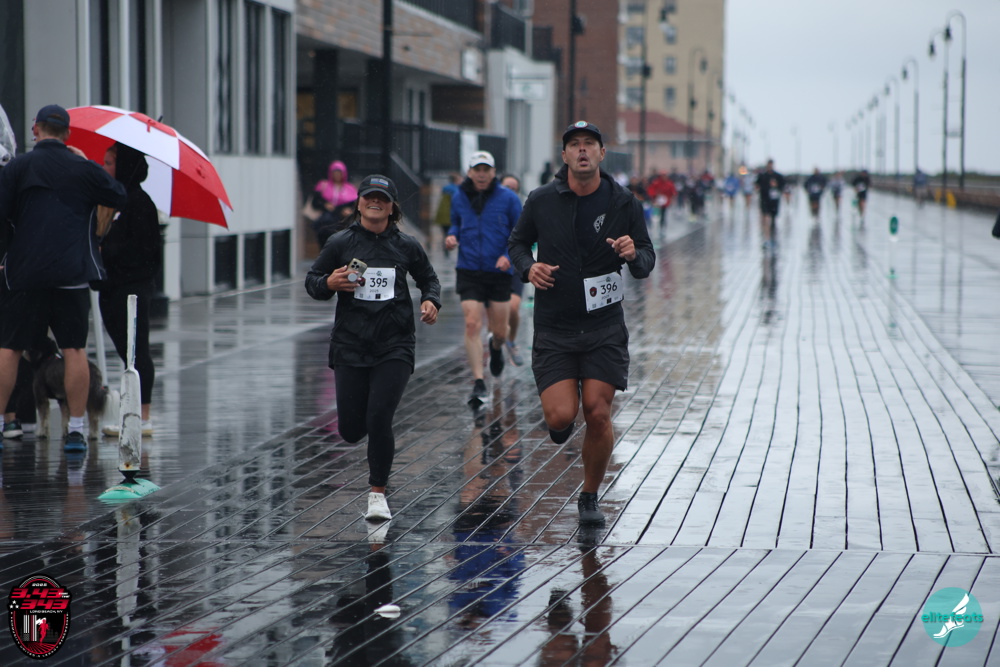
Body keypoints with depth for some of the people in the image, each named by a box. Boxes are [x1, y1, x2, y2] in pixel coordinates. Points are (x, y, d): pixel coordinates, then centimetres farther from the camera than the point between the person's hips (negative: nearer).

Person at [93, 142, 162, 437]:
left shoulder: (138, 202, -12)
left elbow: (140, 248, -17)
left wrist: (104, 253, -16)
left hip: (131, 287, -9)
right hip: (112, 286, 9)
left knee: (135, 350, -6)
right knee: (128, 350, 10)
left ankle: (143, 417, -4)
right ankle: (138, 414, 14)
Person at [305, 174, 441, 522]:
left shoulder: (406, 246, 3)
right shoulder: (340, 243, 2)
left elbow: (429, 278, 18)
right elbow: (312, 281, 8)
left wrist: (431, 301, -2)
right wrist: (330, 284, -14)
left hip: (394, 346, -1)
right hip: (350, 346, 1)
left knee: (379, 420, -14)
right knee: (351, 430, 1)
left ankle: (378, 493, 3)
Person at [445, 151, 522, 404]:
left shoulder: (508, 199, -2)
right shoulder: (459, 198, 5)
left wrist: (509, 255, -15)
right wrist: (452, 236, -2)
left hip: (499, 272, -1)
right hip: (468, 272, 1)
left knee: (500, 332, 5)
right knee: (472, 324, -14)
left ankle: (496, 346, 45)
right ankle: (478, 383, -11)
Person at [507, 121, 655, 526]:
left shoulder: (625, 204, -1)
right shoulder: (542, 201, -2)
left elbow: (647, 263, 7)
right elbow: (517, 242, 14)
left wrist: (634, 255, -17)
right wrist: (528, 268, -8)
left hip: (605, 328, 0)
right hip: (554, 329, 0)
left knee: (598, 415, -6)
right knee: (561, 416, -13)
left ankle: (590, 498, 16)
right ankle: (561, 424, 27)